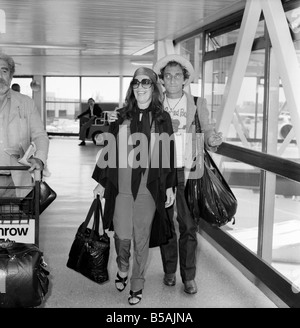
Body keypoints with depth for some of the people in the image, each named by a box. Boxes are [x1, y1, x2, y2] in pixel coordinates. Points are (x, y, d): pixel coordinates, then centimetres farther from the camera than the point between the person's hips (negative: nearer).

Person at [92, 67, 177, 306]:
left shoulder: (162, 118, 2)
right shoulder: (120, 116, 5)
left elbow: (169, 153, 3)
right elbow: (109, 150, 8)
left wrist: (170, 186, 1)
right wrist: (101, 182, 9)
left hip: (149, 188, -1)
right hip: (121, 186, 1)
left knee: (142, 238, 7)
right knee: (122, 235, 0)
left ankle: (137, 285, 24)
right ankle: (122, 269, 33)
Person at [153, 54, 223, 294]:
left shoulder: (197, 103, 3)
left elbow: (205, 129, -4)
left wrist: (212, 139, -25)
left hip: (187, 171, -1)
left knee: (188, 225, -1)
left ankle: (189, 276, 12)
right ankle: (169, 271, 27)